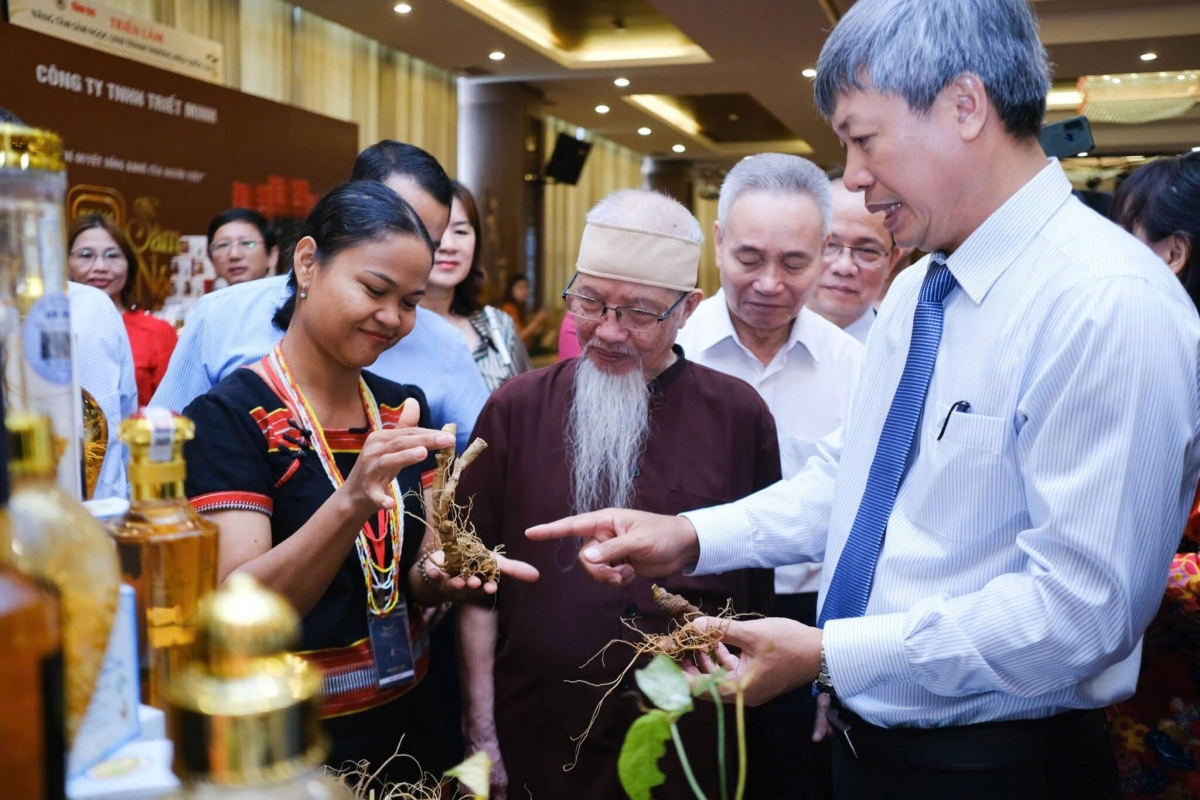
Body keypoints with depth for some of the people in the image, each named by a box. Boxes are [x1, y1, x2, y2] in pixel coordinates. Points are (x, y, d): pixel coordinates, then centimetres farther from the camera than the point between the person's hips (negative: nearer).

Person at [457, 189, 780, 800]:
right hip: (534, 745, 0)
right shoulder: (516, 409, -3)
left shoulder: (738, 415, -3)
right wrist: (481, 734, -2)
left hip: (688, 749, 0)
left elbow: (761, 584, 2)